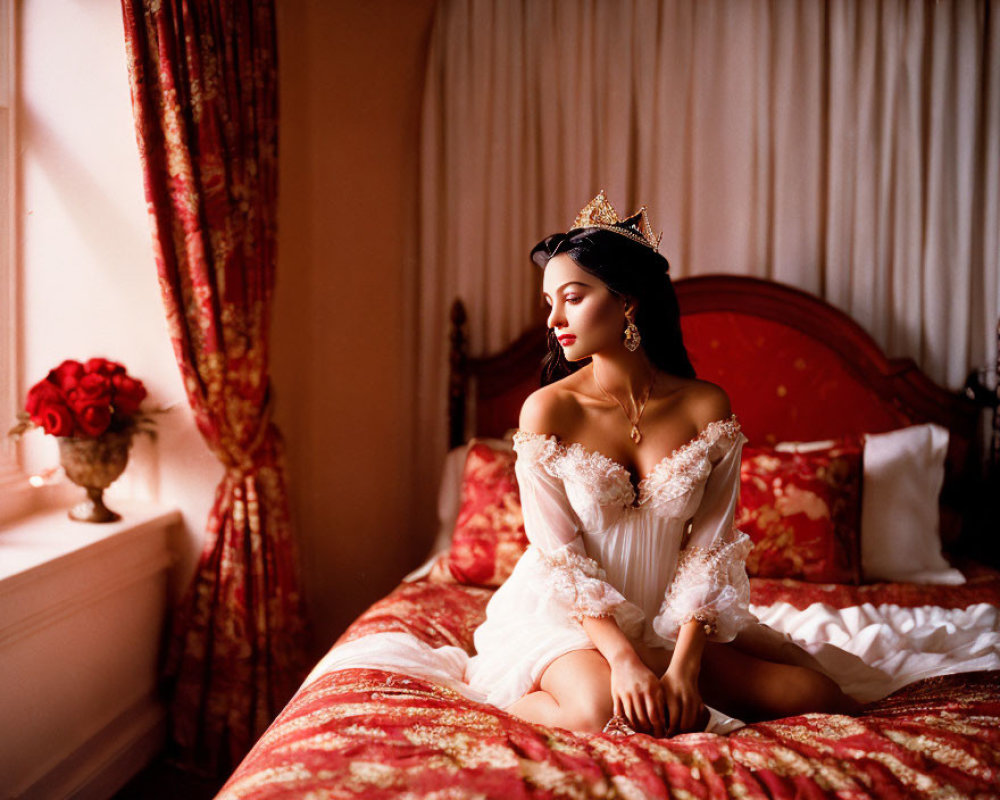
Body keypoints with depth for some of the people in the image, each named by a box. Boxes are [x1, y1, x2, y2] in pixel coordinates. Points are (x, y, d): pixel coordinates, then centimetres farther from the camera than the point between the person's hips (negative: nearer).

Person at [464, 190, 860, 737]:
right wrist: (623, 657, -24)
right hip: (569, 614, -3)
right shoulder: (547, 410, -11)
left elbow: (709, 548, -7)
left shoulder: (706, 407, -5)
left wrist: (684, 664, -19)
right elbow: (561, 558, -12)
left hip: (673, 616, 3)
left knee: (816, 696, -11)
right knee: (605, 711, -34)